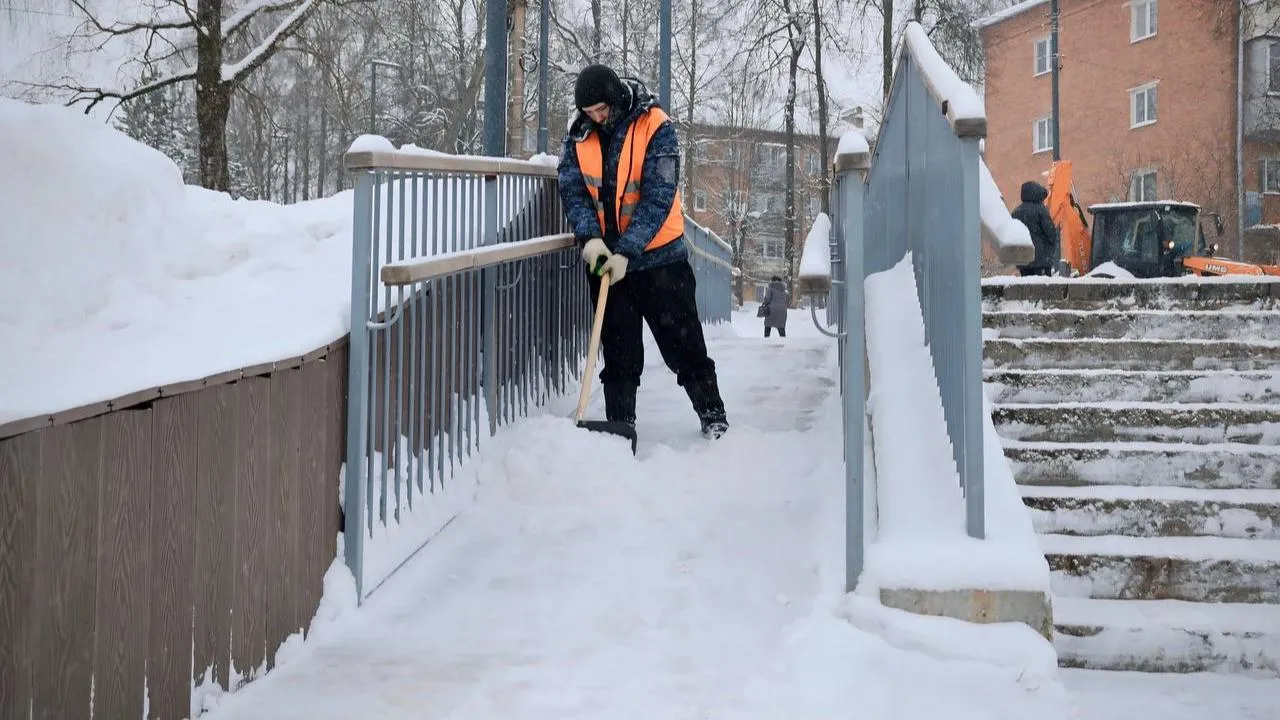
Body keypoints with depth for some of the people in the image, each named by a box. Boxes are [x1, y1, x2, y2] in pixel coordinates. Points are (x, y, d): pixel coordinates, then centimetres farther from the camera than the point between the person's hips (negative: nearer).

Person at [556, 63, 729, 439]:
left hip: (658, 256, -3)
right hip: (604, 258, 4)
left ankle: (713, 416, 17)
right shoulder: (579, 137, 1)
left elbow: (658, 197, -18)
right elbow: (573, 191, -6)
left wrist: (626, 252, -23)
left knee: (684, 344, 3)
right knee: (618, 351, 10)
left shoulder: (655, 127, -12)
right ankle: (619, 426, 18)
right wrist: (590, 238, -25)